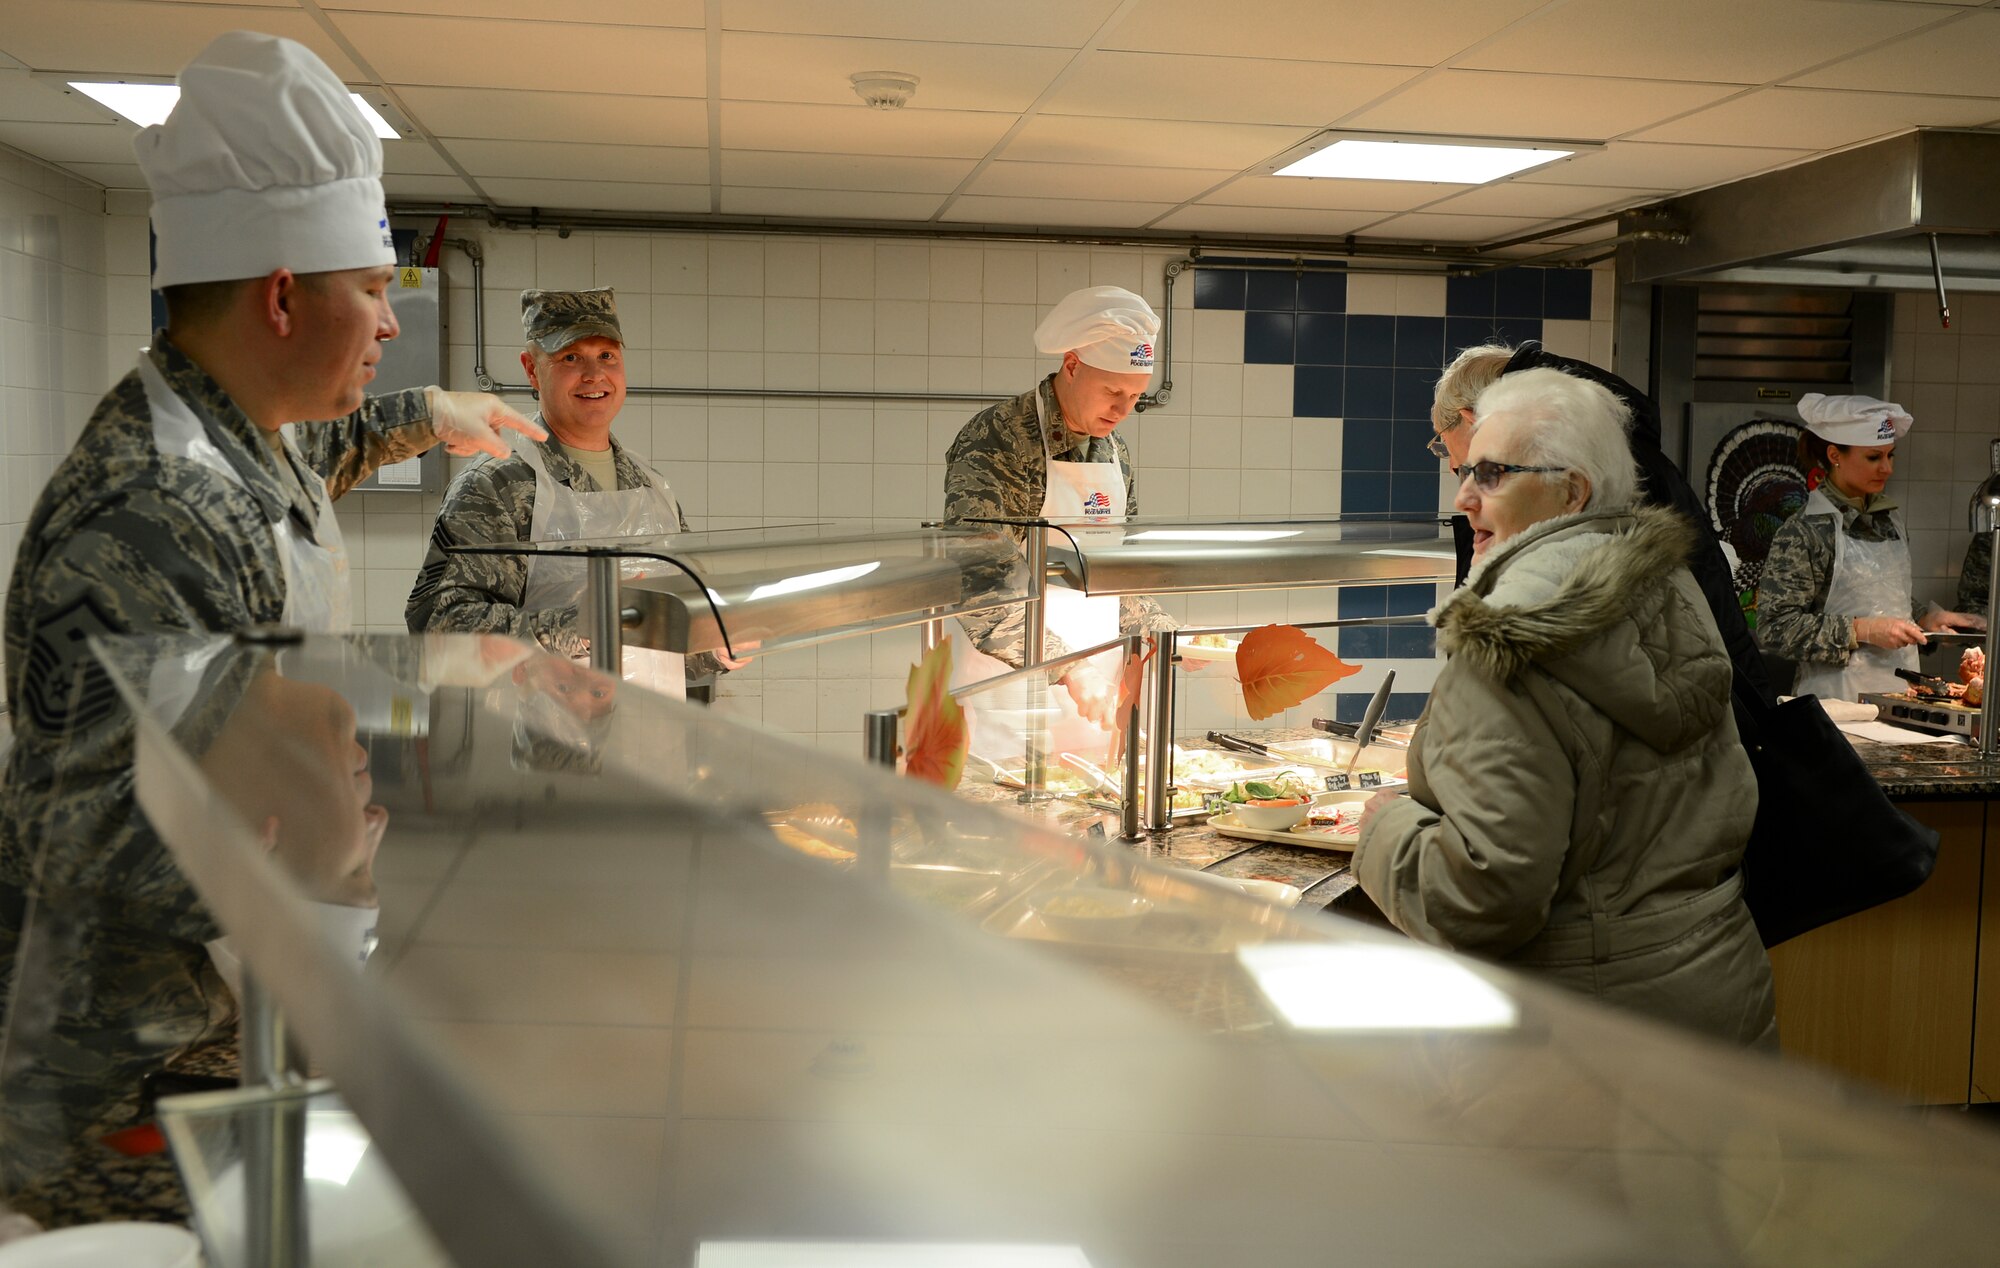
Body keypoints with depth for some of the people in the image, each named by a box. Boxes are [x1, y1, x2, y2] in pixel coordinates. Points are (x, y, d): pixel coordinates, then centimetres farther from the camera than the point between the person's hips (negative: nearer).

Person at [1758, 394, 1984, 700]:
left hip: (1901, 688, 7)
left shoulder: (1889, 518, 11)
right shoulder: (1803, 532, -12)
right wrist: (1863, 630, -20)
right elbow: (1775, 628, -17)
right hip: (1838, 697, -6)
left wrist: (1926, 616, 7)